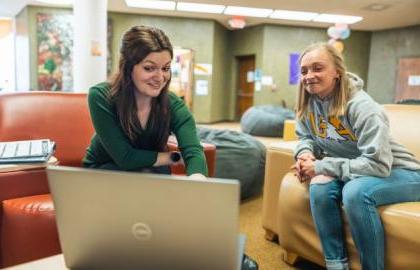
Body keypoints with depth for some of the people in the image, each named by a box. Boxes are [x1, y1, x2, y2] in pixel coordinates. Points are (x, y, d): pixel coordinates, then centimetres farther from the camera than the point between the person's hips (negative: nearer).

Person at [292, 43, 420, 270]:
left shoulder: (360, 106, -25)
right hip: (353, 172, 6)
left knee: (355, 191, -35)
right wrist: (305, 154, -15)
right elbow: (306, 138, 9)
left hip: (397, 172, -5)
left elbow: (378, 164, -31)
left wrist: (321, 166, -28)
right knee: (319, 188, -24)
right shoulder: (308, 103, -5)